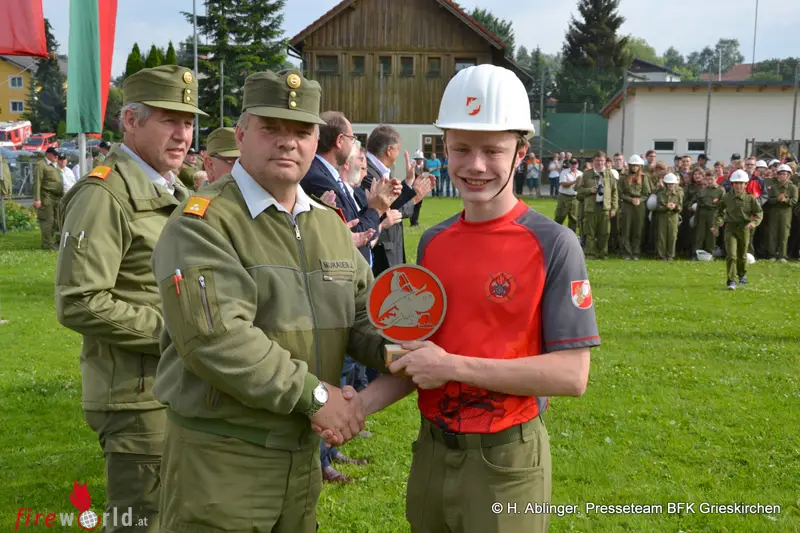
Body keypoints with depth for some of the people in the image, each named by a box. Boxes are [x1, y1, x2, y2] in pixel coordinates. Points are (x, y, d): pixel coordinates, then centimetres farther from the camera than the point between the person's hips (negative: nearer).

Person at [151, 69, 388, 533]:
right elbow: (215, 338, -24)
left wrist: (389, 348, -9)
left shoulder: (331, 224, 11)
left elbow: (362, 313, 13)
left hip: (303, 453, 7)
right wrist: (312, 394, -21)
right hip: (220, 459, -6)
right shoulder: (203, 223, -13)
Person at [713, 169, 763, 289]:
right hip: (730, 227, 0)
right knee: (731, 255, -13)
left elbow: (759, 212, 1)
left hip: (744, 228, 0)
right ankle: (731, 281, -13)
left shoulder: (750, 198, -4)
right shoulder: (726, 197, 1)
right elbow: (720, 212, 14)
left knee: (742, 255, 16)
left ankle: (742, 274, 43)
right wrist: (716, 225, 5)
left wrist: (754, 222, -18)